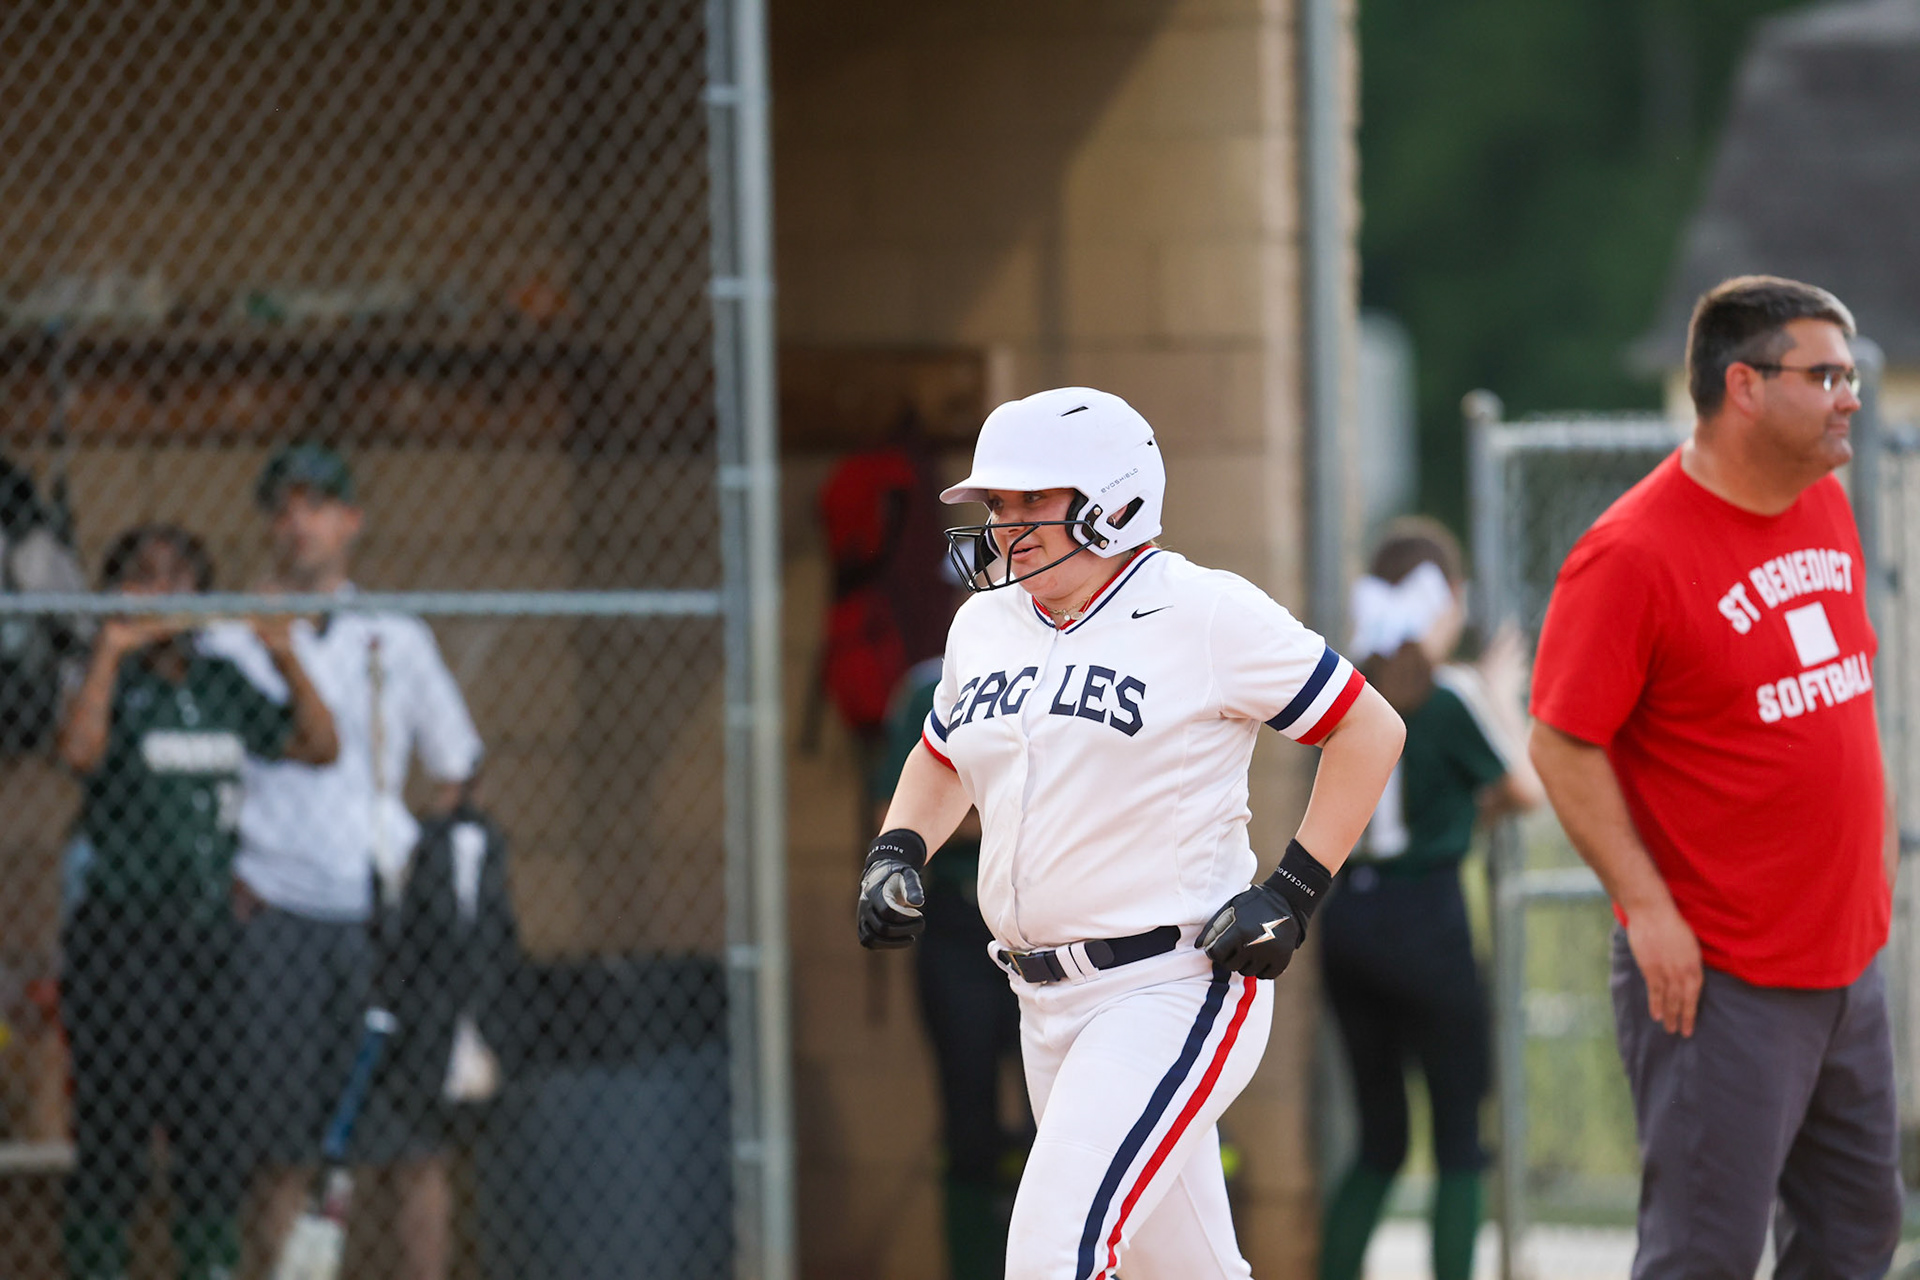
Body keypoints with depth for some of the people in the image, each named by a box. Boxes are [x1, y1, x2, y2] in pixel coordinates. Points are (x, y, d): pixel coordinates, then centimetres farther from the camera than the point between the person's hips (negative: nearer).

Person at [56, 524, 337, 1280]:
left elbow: (318, 747, 10)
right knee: (114, 1127, -4)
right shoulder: (114, 682, -5)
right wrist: (110, 649, -27)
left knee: (209, 1124, 6)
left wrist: (285, 657, -2)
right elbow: (80, 751, -25)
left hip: (204, 931, 5)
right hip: (119, 937, -5)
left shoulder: (222, 687, 11)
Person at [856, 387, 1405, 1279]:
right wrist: (897, 852, 10)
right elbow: (941, 756, 30)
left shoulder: (1205, 613, -8)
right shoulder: (986, 625, 12)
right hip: (1048, 1004, 7)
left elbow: (1370, 730, -4)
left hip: (1175, 988, -7)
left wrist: (1294, 891, -11)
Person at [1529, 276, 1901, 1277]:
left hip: (1846, 958, 8)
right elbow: (1562, 745, -15)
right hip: (1717, 977, -8)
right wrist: (1647, 907, -19)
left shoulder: (1825, 508, 8)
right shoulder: (1634, 553, -17)